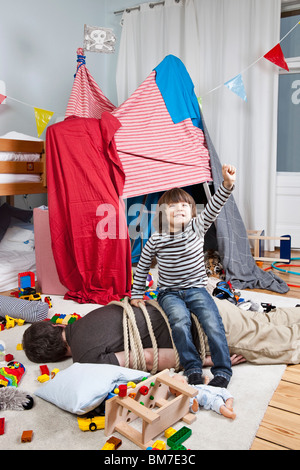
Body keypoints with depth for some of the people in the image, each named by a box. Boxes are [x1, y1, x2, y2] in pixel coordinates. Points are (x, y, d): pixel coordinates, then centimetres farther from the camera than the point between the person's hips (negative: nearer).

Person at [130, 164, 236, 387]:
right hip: (169, 293, -1)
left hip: (197, 289, 1)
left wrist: (228, 185, -37)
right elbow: (142, 267, 5)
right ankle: (193, 368, -14)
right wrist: (136, 294, 8)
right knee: (180, 321, -29)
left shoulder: (197, 227, -5)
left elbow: (213, 207, -21)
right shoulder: (156, 240, -7)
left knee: (213, 323, -20)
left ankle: (223, 371, -6)